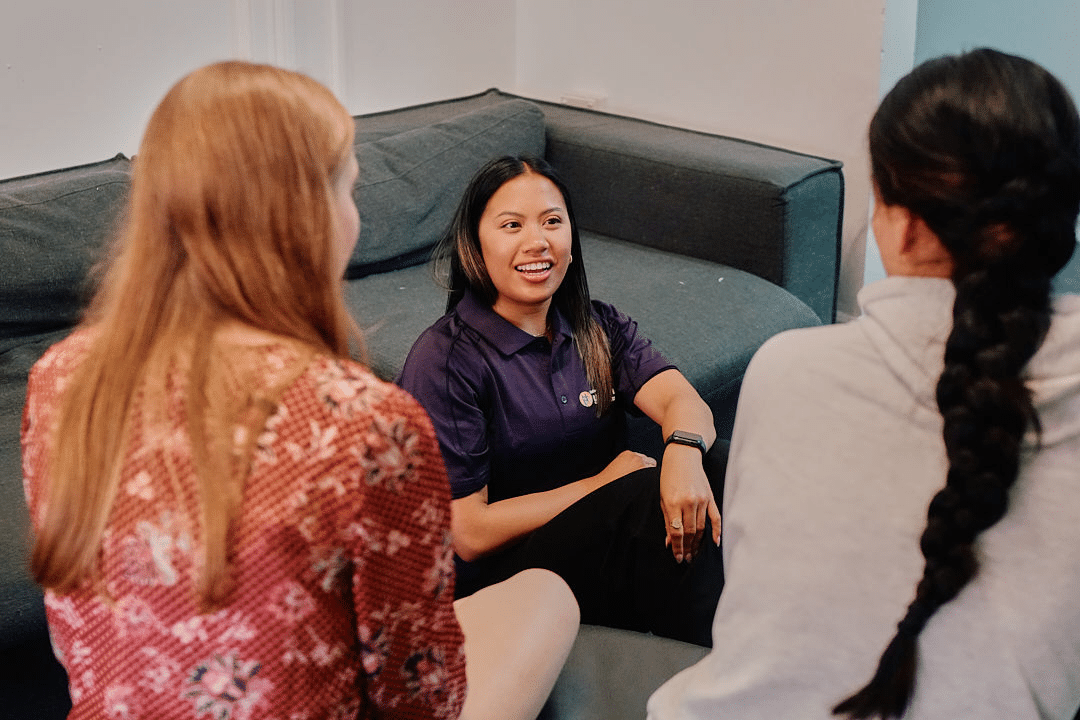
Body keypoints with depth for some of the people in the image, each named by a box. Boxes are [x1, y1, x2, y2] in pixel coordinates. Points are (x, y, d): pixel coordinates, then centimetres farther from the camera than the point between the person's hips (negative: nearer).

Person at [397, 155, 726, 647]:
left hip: (604, 541, 6)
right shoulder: (442, 362, -11)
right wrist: (601, 484, -13)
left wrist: (684, 451, -34)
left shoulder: (597, 326, 8)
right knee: (651, 493, -30)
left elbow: (682, 399, -10)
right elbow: (468, 534, -14)